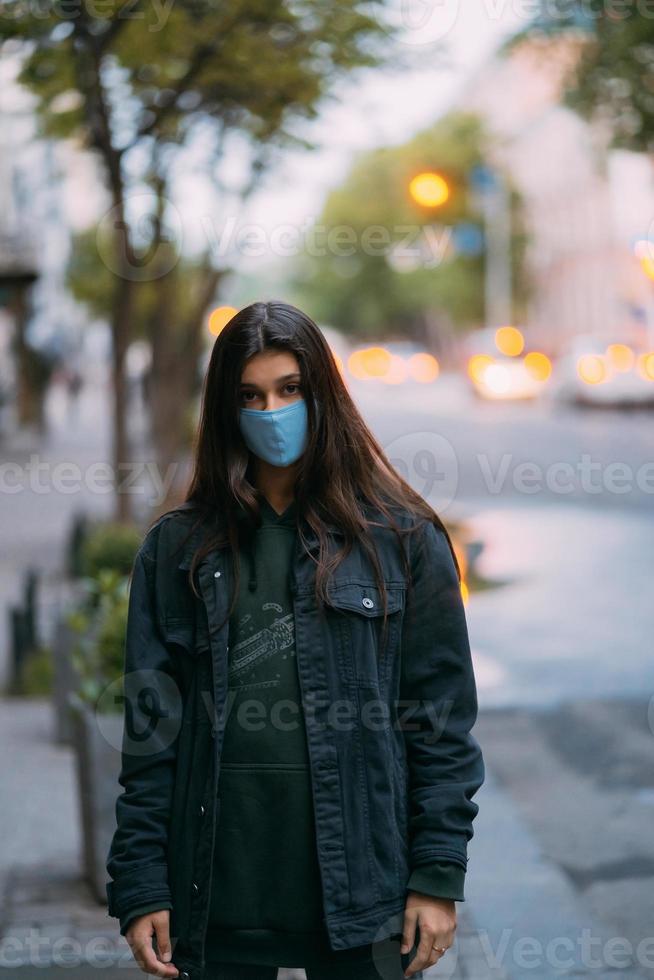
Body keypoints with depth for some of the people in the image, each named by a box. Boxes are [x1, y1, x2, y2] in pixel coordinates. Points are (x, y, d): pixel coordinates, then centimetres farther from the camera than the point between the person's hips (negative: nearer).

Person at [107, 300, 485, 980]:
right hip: (222, 895, 1)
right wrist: (139, 889, -2)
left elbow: (443, 718, 1)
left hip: (362, 892, -1)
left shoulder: (401, 537, 2)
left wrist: (439, 877, -5)